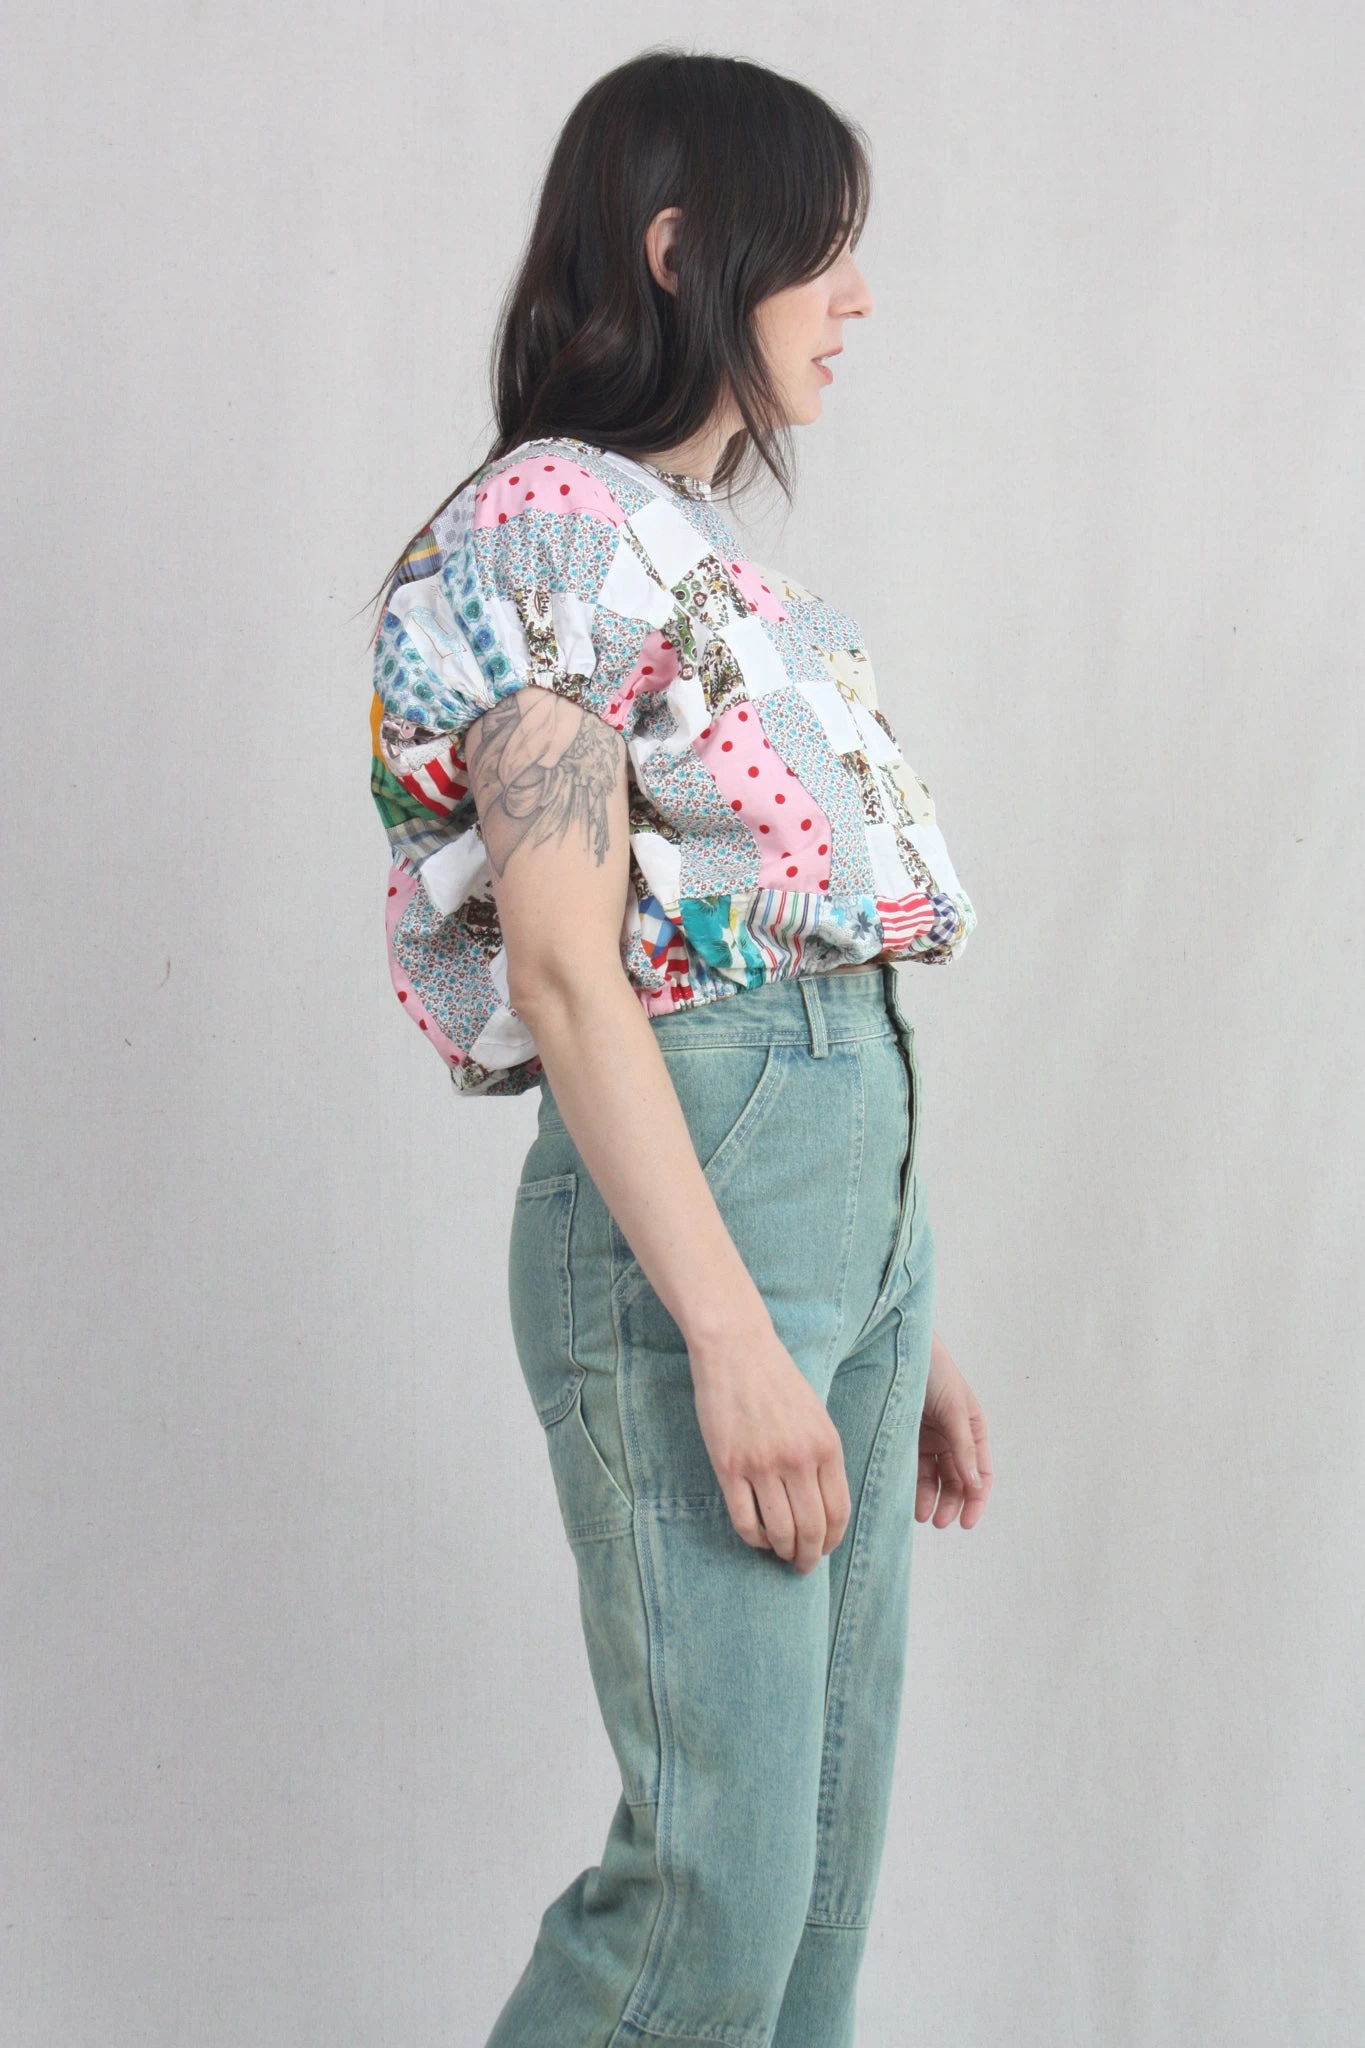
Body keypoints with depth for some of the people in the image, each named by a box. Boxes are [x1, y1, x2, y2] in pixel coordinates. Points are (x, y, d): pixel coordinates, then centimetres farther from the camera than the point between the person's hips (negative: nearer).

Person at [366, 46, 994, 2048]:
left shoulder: (722, 561, 19)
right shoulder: (544, 534, -8)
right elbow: (567, 971, -16)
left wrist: (902, 1321, 18)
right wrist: (731, 1334, -21)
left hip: (869, 1175, 9)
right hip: (685, 1202, -9)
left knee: (833, 1843, 11)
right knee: (721, 1874, -8)